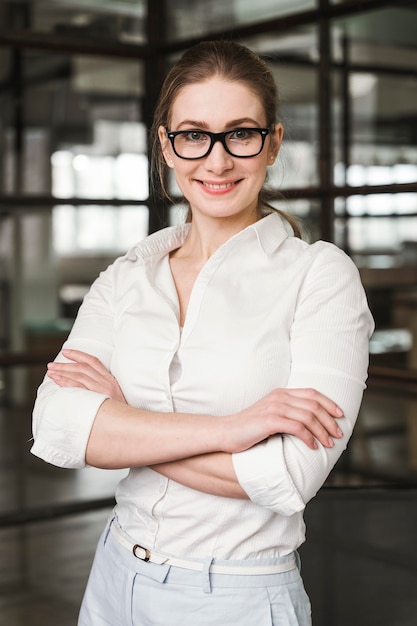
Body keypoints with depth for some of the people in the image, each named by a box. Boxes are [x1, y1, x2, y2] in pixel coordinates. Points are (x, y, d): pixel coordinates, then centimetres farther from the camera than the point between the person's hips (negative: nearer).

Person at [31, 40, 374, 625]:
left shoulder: (320, 274, -11)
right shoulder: (124, 277, 1)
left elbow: (290, 476, -21)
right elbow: (55, 425, -13)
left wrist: (120, 427, -12)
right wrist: (225, 428, -24)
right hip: (118, 578, 4)